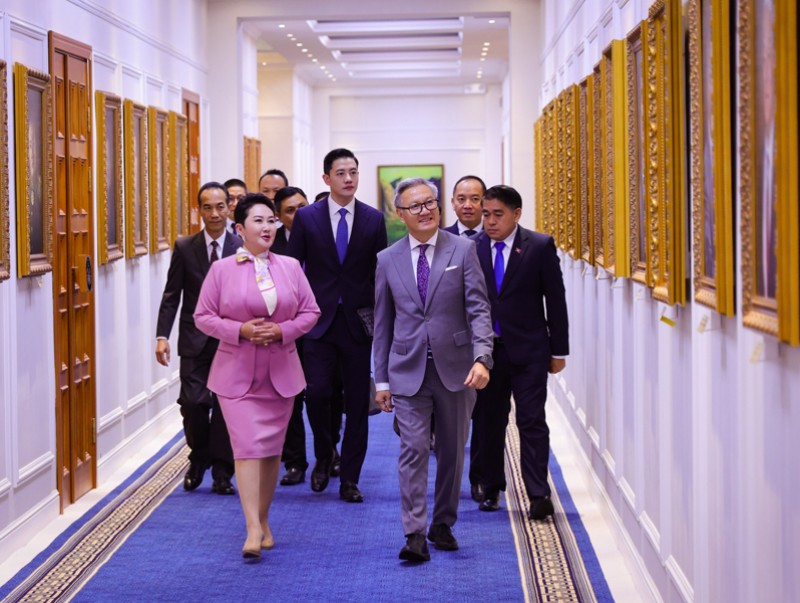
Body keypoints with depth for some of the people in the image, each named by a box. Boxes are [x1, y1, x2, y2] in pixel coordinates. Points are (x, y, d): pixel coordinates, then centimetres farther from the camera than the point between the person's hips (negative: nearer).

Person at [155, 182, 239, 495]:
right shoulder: (184, 248, 1)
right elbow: (171, 295, 2)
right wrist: (162, 336, -8)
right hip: (195, 339, 0)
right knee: (193, 402, -6)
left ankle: (222, 474, 13)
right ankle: (199, 458, 21)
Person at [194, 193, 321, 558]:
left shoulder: (290, 267, 5)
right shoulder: (222, 270, -2)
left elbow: (310, 312, 6)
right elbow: (203, 317, -1)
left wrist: (283, 330, -12)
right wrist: (241, 330, -16)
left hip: (281, 373, 3)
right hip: (236, 373, -3)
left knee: (272, 449, 10)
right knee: (248, 446, -12)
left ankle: (264, 520, 25)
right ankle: (253, 529, -15)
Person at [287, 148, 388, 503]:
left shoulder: (374, 219, 3)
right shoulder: (306, 217, 1)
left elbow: (380, 271, 6)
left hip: (358, 323, 1)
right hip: (320, 321, -1)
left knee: (357, 402, 3)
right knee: (317, 393, -9)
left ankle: (349, 479, 12)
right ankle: (323, 458, 19)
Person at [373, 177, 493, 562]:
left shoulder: (463, 250, 0)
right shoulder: (388, 259, 6)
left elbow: (478, 309, -6)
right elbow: (383, 323, 10)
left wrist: (482, 358, -21)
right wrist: (381, 379, 7)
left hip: (455, 368, 0)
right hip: (409, 371, 0)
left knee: (452, 451, 9)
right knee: (413, 449, -8)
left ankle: (443, 525, 24)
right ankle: (415, 534, -9)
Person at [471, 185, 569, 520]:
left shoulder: (540, 247, -2)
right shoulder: (471, 248, 2)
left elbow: (555, 301, 0)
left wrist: (559, 350, -1)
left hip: (528, 351, -2)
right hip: (486, 350, 3)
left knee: (532, 422, -5)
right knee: (488, 422, 10)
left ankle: (539, 495, -4)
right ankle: (491, 489, 25)